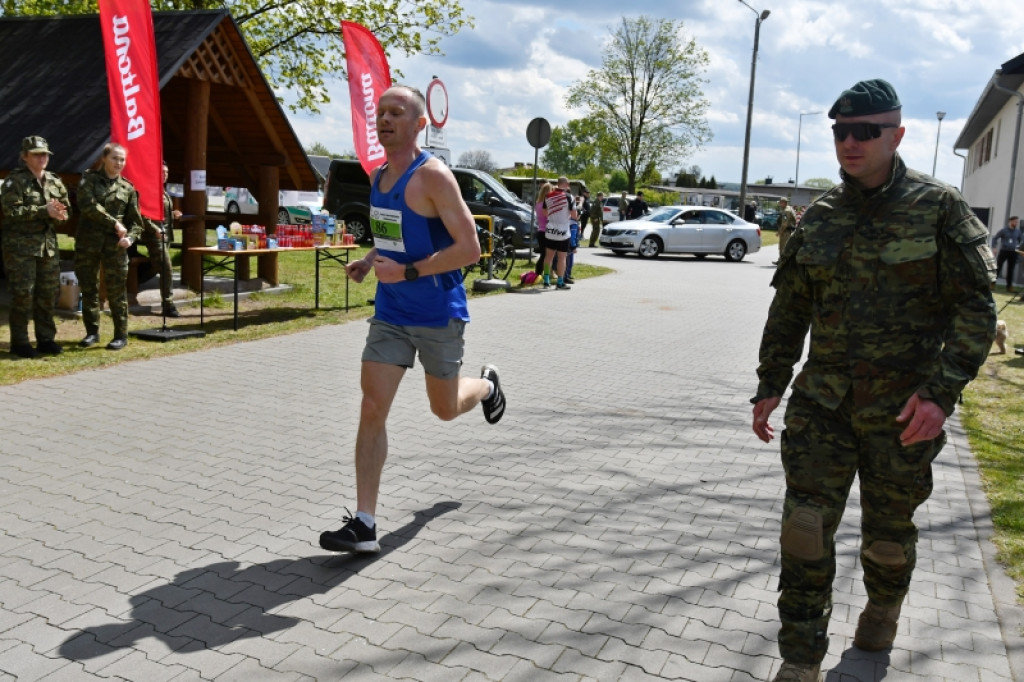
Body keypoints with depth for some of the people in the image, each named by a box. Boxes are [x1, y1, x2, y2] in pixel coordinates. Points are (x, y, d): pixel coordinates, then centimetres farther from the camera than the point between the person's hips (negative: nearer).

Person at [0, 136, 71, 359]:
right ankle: (19, 342, 5)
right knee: (23, 294, -4)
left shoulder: (55, 181, 12)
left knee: (48, 294, 10)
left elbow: (67, 210, 14)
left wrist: (59, 213, -9)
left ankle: (46, 339, 20)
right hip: (20, 246, -6)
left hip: (49, 245, 6)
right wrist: (45, 211, -20)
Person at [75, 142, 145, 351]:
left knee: (116, 291, -1)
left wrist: (130, 238, -10)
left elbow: (136, 221, 10)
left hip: (114, 244, 0)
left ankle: (121, 335, 8)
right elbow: (87, 205, -12)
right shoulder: (89, 179, 5)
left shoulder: (128, 188, 9)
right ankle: (92, 331, 20)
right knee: (88, 288, 7)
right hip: (87, 242, 1)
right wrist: (114, 223, -16)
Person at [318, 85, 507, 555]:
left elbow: (469, 248, -20)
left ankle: (487, 386, 49)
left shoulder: (432, 176, -15)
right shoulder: (377, 177, 8)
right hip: (390, 314, 6)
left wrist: (407, 272, -24)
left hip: (438, 314, -6)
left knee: (445, 409, 13)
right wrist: (369, 260, 5)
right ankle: (364, 524, -1)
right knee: (372, 409, -5)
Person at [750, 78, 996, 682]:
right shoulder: (821, 217, 5)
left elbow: (976, 306, -9)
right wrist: (770, 384, 9)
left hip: (904, 409, -2)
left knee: (889, 530, 14)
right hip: (824, 400, 3)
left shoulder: (939, 208, -6)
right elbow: (790, 308, 12)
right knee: (806, 525, -4)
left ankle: (883, 611, 45)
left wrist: (941, 391, -19)